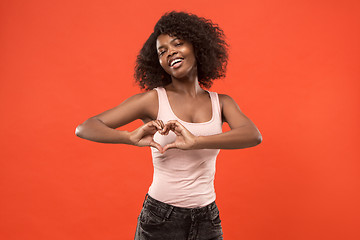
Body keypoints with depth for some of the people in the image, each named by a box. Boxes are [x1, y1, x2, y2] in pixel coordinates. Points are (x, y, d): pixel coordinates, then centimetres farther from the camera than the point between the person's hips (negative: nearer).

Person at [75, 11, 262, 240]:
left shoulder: (221, 102, 2)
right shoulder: (153, 99, -5)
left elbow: (253, 135, -16)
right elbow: (85, 128, -10)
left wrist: (196, 141, -30)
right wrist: (131, 137, -28)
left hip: (207, 221, 3)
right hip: (159, 220, -2)